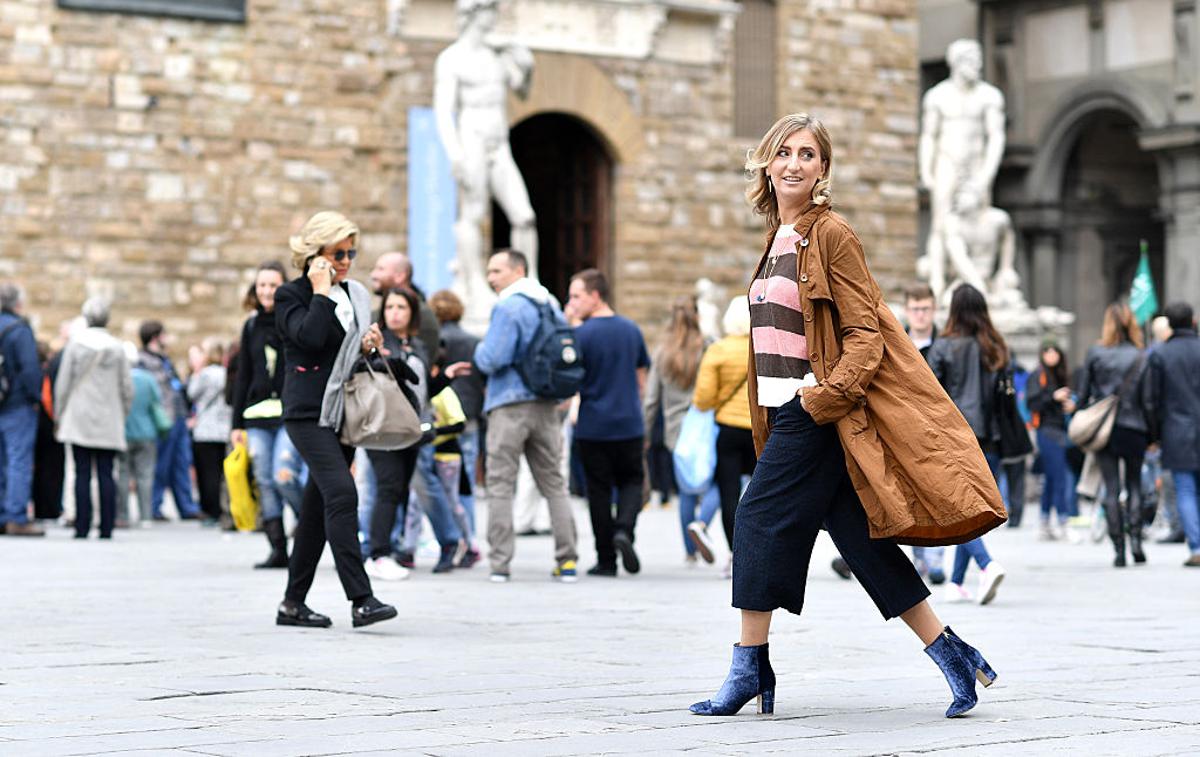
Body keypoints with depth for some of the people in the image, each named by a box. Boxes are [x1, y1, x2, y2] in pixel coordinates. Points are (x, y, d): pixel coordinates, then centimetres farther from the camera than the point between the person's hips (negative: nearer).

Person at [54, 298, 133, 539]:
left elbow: (63, 384, -1)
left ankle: (82, 527, -3)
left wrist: (60, 415, 8)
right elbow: (127, 387, 4)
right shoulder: (117, 347, 2)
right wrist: (122, 416, 15)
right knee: (106, 474, 2)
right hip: (108, 421, 1)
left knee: (82, 474, 0)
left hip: (79, 419, -1)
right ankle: (106, 527, -1)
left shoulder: (75, 343, -3)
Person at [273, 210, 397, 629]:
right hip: (309, 412, -7)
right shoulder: (291, 295, -4)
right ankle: (361, 599, -23)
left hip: (343, 411, 7)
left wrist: (368, 346, 4)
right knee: (341, 494, -19)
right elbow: (310, 336, -22)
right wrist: (322, 292, -14)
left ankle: (293, 602, 17)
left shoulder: (355, 294, 16)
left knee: (319, 506, 10)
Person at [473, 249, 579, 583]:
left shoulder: (508, 308, -12)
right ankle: (567, 560, 8)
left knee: (500, 484, 0)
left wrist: (479, 351, 2)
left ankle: (500, 563, -4)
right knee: (554, 483, 10)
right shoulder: (552, 305, 12)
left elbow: (491, 360, -18)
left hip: (509, 405, -7)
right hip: (546, 405, 7)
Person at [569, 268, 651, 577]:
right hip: (629, 424, 3)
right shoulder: (632, 330, 5)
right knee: (631, 481, 16)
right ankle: (624, 528, -12)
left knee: (599, 490, 6)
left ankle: (606, 560, 8)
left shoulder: (580, 335, -10)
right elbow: (641, 380, 12)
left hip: (593, 426, -3)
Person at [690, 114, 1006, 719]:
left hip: (817, 410, -8)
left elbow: (865, 334, -13)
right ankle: (951, 654, 9)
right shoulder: (779, 238, 16)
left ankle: (750, 668, 0)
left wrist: (823, 398, -22)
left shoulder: (831, 235, -9)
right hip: (788, 410, 8)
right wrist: (772, 419, 20)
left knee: (760, 520, -8)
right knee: (859, 538, 6)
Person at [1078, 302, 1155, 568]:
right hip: (1133, 429, 0)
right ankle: (1135, 540, -2)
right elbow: (1148, 401, -4)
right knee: (1134, 484, 14)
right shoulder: (1140, 358, -5)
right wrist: (1152, 433, 5)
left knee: (1112, 490, 4)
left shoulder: (1094, 354, -3)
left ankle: (1118, 549, 1)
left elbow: (1083, 394, 0)